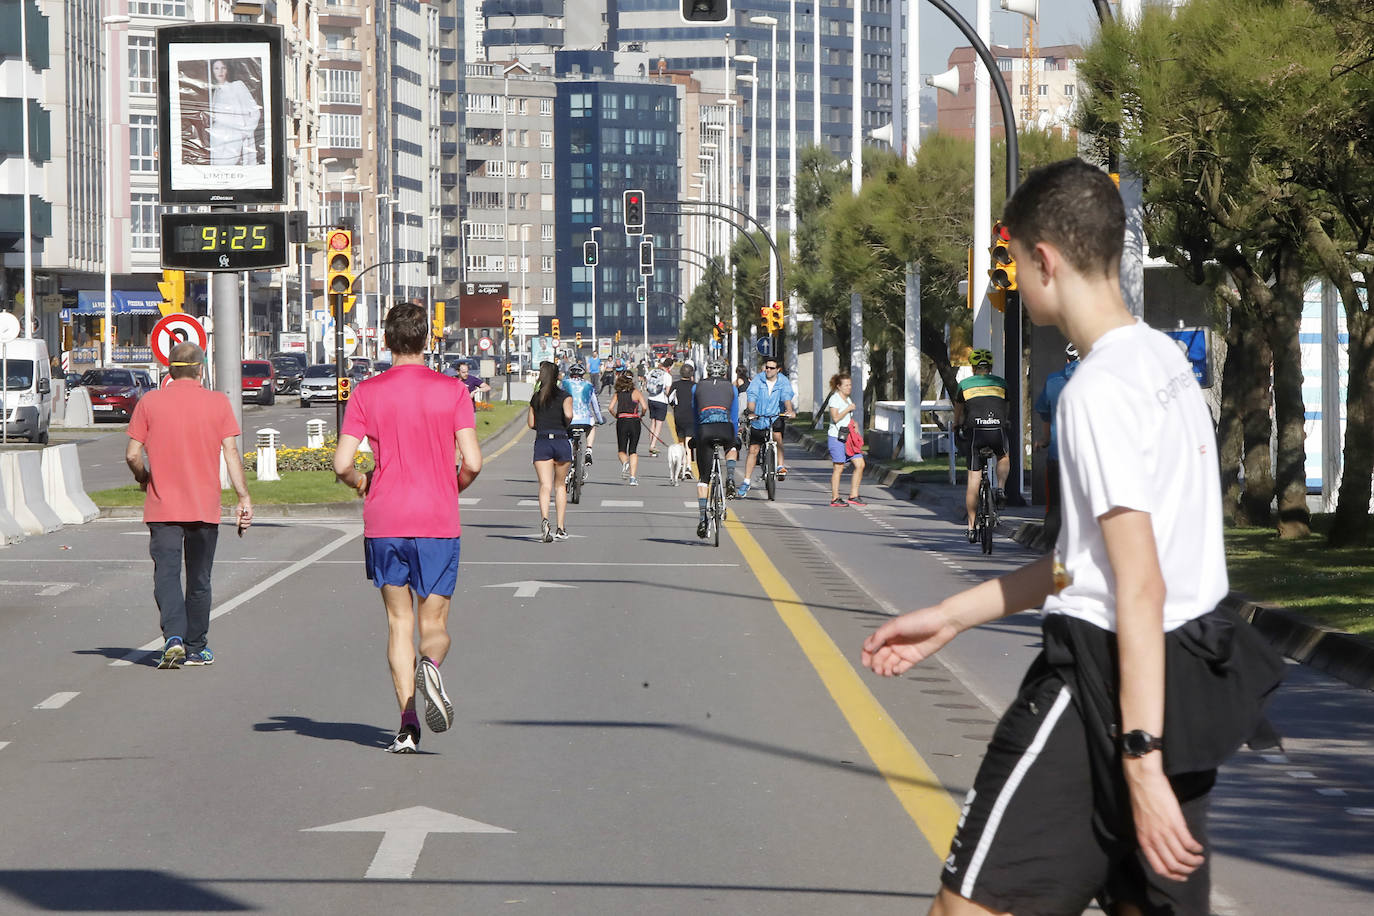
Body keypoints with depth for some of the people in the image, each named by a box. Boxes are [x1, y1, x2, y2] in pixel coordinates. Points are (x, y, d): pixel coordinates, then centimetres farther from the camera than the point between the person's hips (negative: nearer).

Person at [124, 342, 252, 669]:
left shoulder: (150, 402, -2)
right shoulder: (218, 402, -1)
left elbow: (132, 454, -3)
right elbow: (231, 453, -5)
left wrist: (143, 478, 17)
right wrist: (244, 498, -1)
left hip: (162, 507, -1)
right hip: (205, 507, 1)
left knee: (167, 573, -1)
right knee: (199, 579, 12)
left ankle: (174, 637, -22)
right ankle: (195, 648, 18)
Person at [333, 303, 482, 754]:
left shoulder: (367, 393, 0)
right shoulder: (452, 391, -2)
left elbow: (342, 464, -5)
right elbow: (472, 462, -8)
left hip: (384, 522, 1)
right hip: (438, 522, -1)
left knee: (399, 621, 9)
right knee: (434, 623, 10)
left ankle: (407, 725, -1)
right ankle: (430, 665, -25)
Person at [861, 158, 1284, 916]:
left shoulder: (1099, 390, -16)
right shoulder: (1164, 361, 13)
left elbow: (1141, 589, -21)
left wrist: (1143, 763, -23)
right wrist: (951, 617, 24)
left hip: (1107, 681, -9)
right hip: (1189, 676, 9)